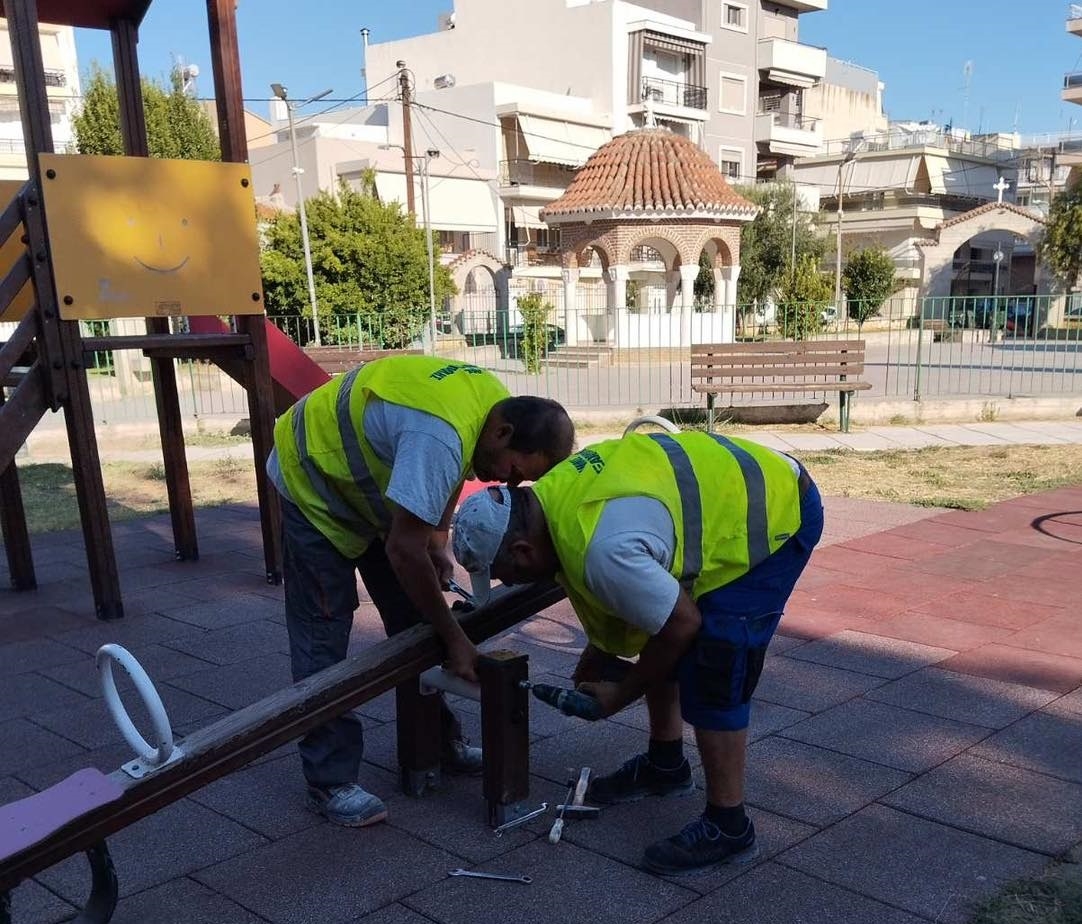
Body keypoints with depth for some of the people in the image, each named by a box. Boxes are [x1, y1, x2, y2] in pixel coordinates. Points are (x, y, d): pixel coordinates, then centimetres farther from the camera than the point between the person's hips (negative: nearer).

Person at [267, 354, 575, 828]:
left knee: (416, 620, 9)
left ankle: (437, 741, 22)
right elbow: (403, 550, -36)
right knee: (323, 638, -7)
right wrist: (455, 638, -26)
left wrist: (438, 543, -5)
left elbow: (446, 479, 8)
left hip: (366, 481, 9)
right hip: (312, 480, -9)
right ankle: (330, 782, 2)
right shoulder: (440, 437, -41)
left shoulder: (497, 402, -13)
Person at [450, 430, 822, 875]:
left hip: (777, 511, -10)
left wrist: (622, 693, -8)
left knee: (710, 678, -11)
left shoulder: (602, 551, -35)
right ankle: (665, 764, 33)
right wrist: (598, 652, 11)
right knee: (656, 646, 16)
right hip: (735, 492, 10)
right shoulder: (551, 493, -5)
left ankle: (727, 826, 3)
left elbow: (682, 625, -22)